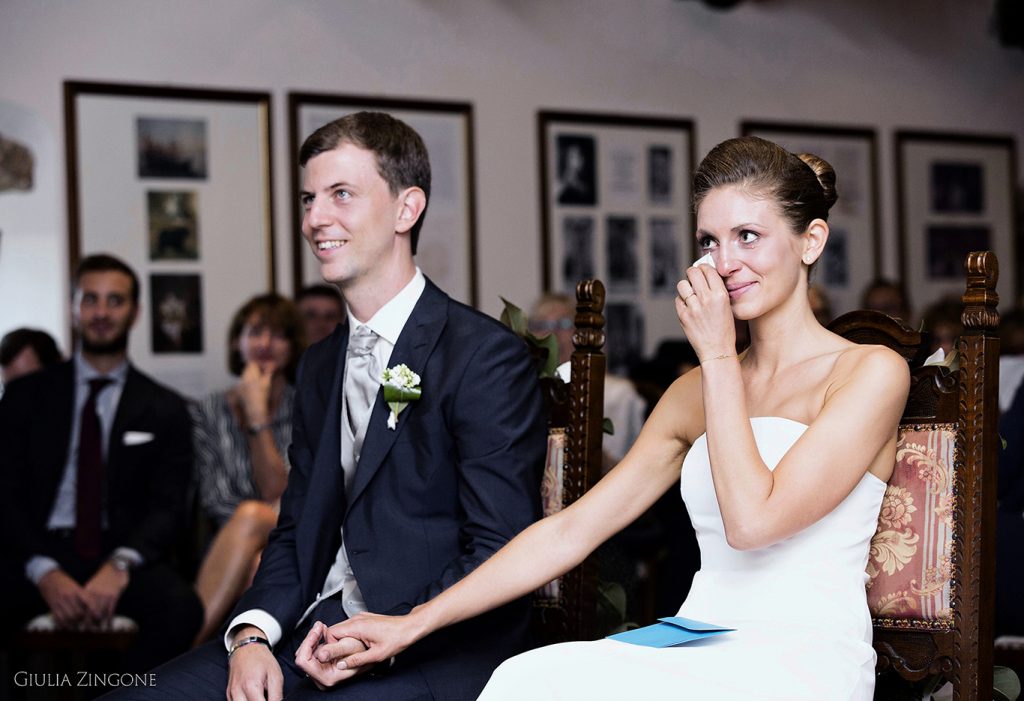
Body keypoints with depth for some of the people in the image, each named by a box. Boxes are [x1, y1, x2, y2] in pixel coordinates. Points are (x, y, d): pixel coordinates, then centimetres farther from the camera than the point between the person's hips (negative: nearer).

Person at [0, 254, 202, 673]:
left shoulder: (163, 410, 11)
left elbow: (168, 508, 4)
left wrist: (120, 564, -18)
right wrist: (45, 571, -15)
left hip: (122, 553, 1)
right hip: (38, 552, 0)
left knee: (181, 608, -33)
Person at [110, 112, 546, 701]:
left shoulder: (488, 356, -8)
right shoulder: (320, 365, 18)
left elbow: (500, 560, -12)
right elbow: (297, 531, 17)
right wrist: (252, 636, -2)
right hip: (314, 632, 7)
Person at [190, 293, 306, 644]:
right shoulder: (209, 412, 14)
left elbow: (276, 493, -3)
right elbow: (215, 501, 4)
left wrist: (257, 415, -6)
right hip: (233, 557, 1)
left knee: (251, 515, -35)